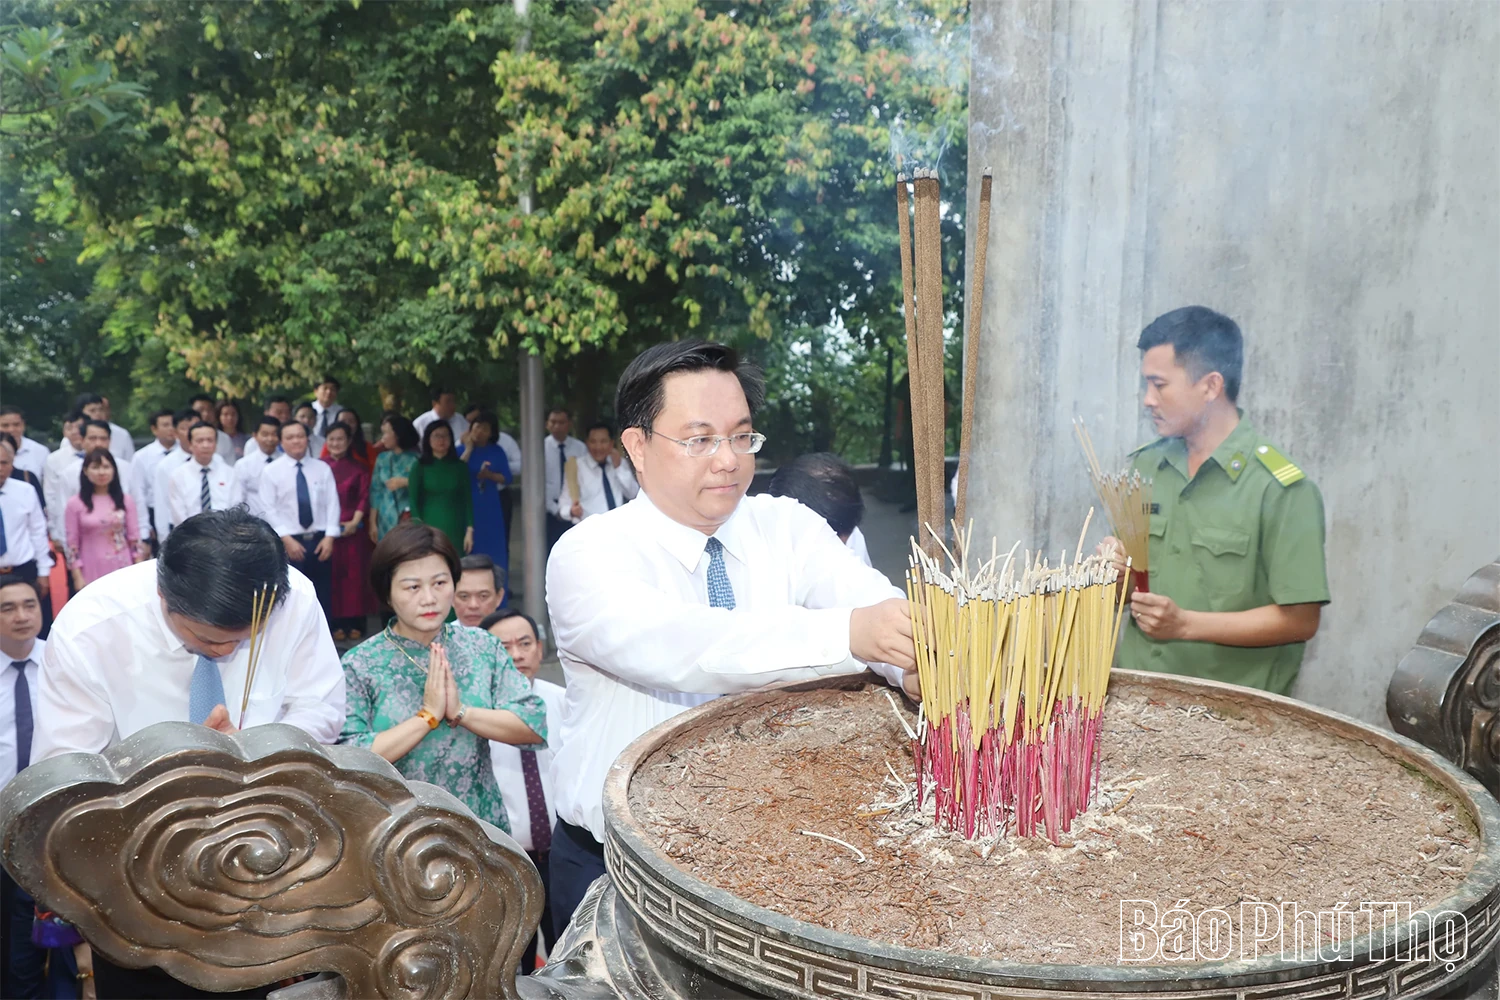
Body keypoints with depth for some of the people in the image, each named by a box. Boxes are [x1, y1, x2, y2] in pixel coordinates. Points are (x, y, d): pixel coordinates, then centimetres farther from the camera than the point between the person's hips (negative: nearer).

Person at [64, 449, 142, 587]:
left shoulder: (126, 501, 4)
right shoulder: (75, 503, -1)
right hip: (92, 573, -1)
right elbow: (72, 544, 0)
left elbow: (135, 539, 5)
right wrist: (78, 577, -4)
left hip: (122, 570, 2)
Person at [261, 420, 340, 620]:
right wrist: (286, 539, -13)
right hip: (289, 542, -2)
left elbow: (332, 504, 2)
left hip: (320, 540, 2)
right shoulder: (271, 471, 0)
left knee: (323, 596, 8)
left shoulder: (323, 468, 6)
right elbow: (269, 509, -5)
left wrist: (329, 537, -9)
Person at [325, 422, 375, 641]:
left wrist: (354, 522, -10)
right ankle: (335, 624, 2)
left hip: (353, 529, 1)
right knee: (331, 575, -1)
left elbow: (364, 497, 3)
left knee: (355, 573, 1)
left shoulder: (359, 468, 9)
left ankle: (355, 623, 6)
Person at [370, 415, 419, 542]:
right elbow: (375, 491, 9)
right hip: (386, 521, 4)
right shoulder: (382, 458, 10)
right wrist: (373, 522, 7)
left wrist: (405, 482, -15)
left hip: (411, 519, -4)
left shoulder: (416, 457, -2)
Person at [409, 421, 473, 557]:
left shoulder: (460, 467, 8)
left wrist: (469, 530, 0)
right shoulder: (420, 468, 4)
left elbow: (467, 500, 6)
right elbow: (413, 502, 1)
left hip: (456, 530, 1)